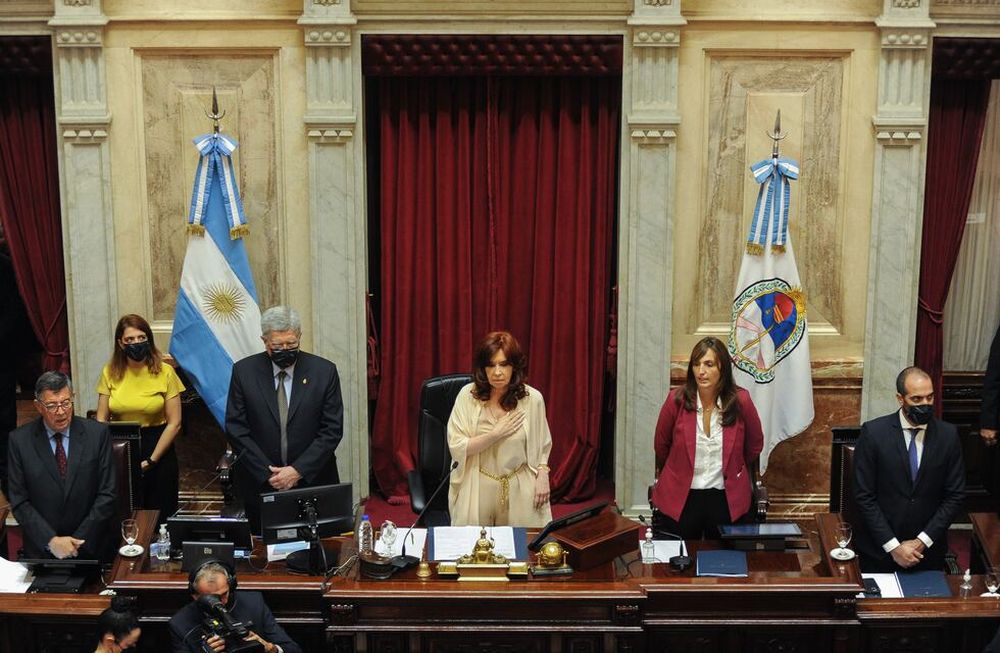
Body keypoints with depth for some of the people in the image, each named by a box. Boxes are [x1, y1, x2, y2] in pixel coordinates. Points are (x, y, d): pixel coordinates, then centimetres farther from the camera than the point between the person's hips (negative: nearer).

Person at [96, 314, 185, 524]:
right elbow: (101, 420, 5)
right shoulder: (110, 372, 2)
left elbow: (174, 423, -5)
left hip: (156, 448, -1)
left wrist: (151, 460, -9)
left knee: (159, 517, 4)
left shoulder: (164, 372, -5)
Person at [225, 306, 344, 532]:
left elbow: (332, 430, -4)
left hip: (313, 483, 0)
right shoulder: (243, 371, -2)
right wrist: (267, 473, -10)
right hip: (260, 485, 0)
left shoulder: (324, 371, -3)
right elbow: (236, 429, -3)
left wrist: (298, 470, -12)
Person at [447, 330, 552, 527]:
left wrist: (542, 476, -5)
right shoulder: (468, 395, -9)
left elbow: (542, 445, 7)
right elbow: (456, 447, -11)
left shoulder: (532, 399, -6)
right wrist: (496, 434, -18)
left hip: (519, 487, 1)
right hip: (478, 488, -1)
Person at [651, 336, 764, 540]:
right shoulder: (677, 400, -10)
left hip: (727, 499, 0)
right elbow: (661, 445, 8)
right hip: (680, 499, 0)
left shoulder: (740, 401, -9)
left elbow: (755, 444, 10)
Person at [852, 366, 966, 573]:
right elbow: (864, 496, -10)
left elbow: (955, 495, -1)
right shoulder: (873, 432, -11)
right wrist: (893, 546, -13)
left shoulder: (948, 435, -4)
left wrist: (923, 542, -8)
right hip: (879, 550, -2)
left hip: (928, 551, 2)